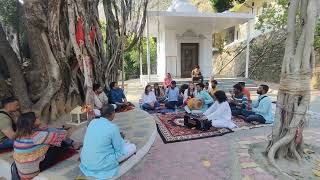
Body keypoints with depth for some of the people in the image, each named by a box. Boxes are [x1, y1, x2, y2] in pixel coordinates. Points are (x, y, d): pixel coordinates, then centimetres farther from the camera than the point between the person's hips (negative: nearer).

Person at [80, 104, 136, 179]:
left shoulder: (92, 122, -3)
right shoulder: (113, 127, -22)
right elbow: (119, 150, -13)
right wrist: (122, 141, 9)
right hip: (100, 165, -6)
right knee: (132, 147, 3)